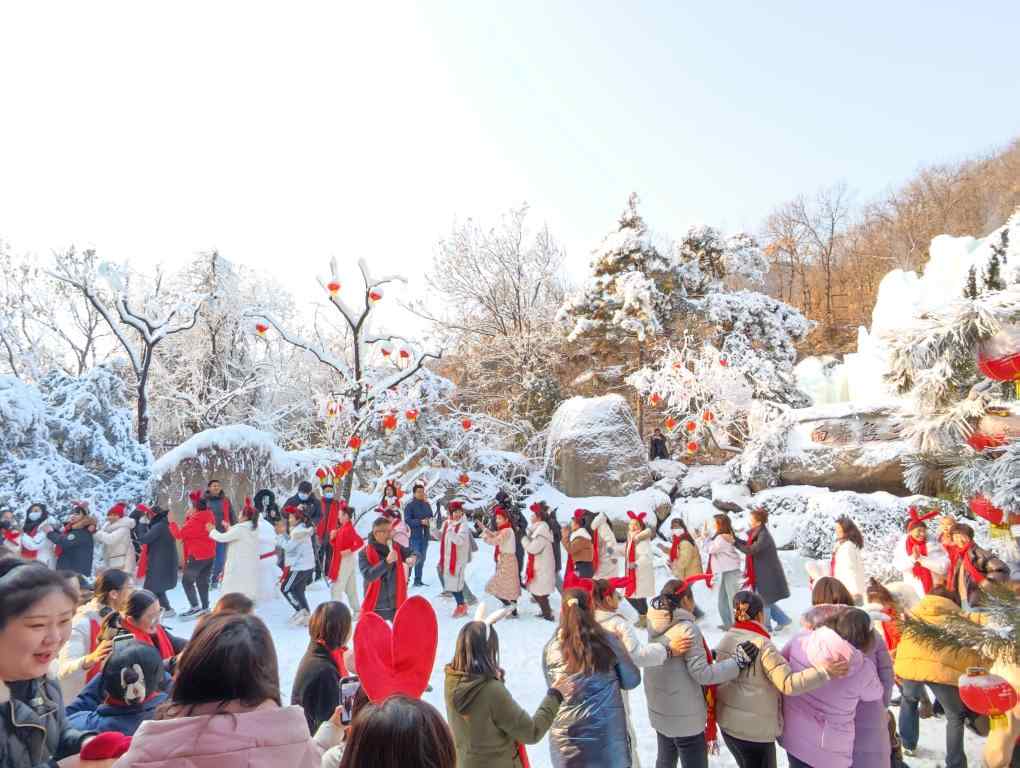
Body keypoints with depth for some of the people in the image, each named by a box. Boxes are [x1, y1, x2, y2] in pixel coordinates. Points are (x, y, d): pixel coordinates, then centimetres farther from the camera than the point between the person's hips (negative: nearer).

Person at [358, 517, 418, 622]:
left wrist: (412, 558, -15)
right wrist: (387, 561, -31)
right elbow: (368, 575, -23)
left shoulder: (396, 547, 2)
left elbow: (414, 553, 8)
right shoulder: (364, 553, -11)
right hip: (376, 608, -3)